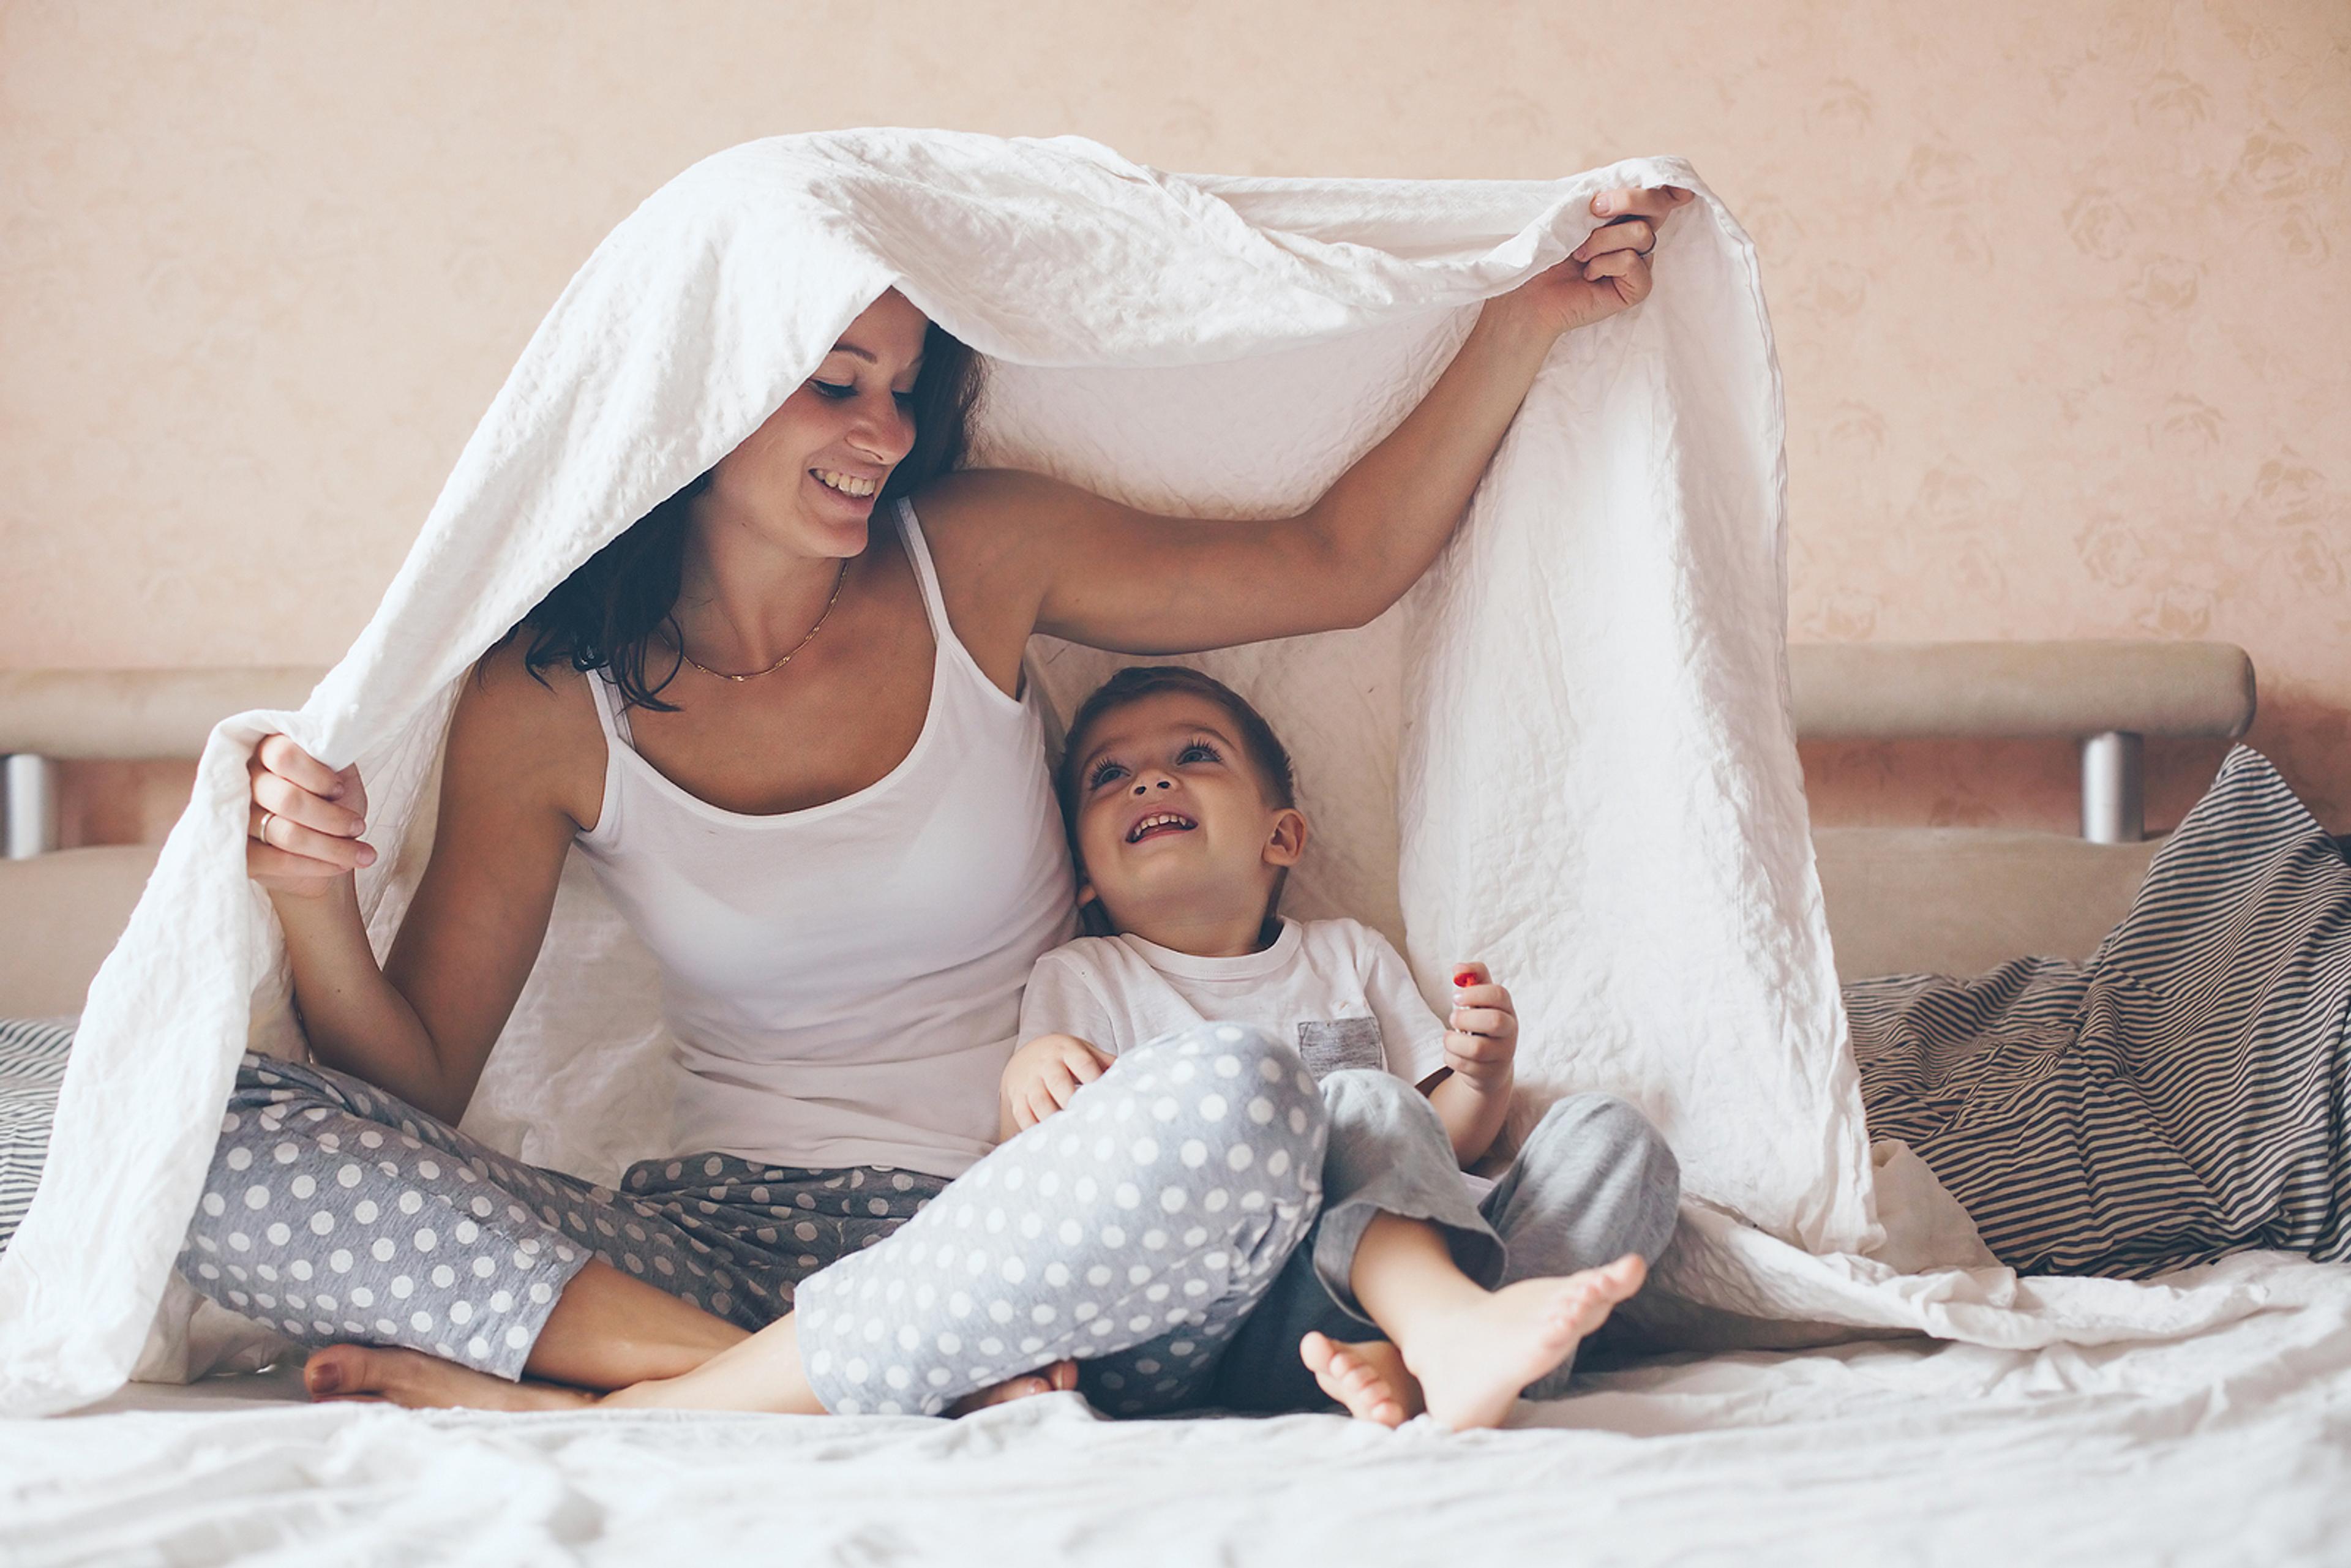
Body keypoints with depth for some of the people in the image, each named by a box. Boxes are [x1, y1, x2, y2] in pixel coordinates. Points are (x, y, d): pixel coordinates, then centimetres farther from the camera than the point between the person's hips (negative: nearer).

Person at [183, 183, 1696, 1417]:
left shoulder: (975, 557, 5)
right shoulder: (546, 705, 2)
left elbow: (1341, 563, 14)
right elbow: (415, 1089, 2)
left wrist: (1525, 324, 4)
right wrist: (316, 904, -18)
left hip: (1021, 1230, 0)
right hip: (722, 1237, 0)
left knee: (1241, 1094, -37)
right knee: (228, 1137, -22)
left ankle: (568, 1396, -26)